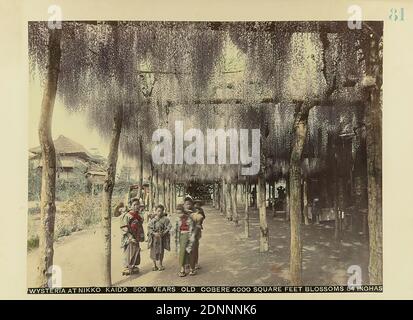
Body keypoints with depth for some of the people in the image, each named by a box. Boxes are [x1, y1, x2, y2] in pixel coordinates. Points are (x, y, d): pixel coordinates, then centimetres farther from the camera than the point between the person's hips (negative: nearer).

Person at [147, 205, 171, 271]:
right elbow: (149, 227, -3)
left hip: (162, 237, -1)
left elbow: (169, 227, -6)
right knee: (153, 251, 5)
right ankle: (154, 265, 22)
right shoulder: (152, 219, -2)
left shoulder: (165, 219, -5)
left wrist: (163, 233, -17)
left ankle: (160, 265, 25)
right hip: (153, 237, 1)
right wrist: (154, 233, -17)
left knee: (161, 251, 7)